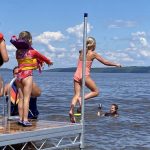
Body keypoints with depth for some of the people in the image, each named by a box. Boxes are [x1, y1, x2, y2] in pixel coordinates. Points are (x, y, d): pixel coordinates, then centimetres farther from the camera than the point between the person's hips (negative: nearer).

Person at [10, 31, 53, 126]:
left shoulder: (18, 52, 7)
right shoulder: (32, 52, -6)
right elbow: (42, 57, 10)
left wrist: (38, 63, 28)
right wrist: (49, 62, 29)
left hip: (19, 75, 5)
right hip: (27, 75, -5)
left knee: (21, 98, 10)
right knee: (26, 98, -4)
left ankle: (21, 119, 13)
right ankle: (25, 120, -6)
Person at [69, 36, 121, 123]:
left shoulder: (81, 52, 14)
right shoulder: (93, 54, 0)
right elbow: (105, 62, 3)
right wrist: (116, 64, 15)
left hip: (76, 75, 5)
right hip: (85, 75, -5)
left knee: (77, 94, 4)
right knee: (96, 92, 9)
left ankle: (71, 110, -19)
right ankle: (82, 98, -14)